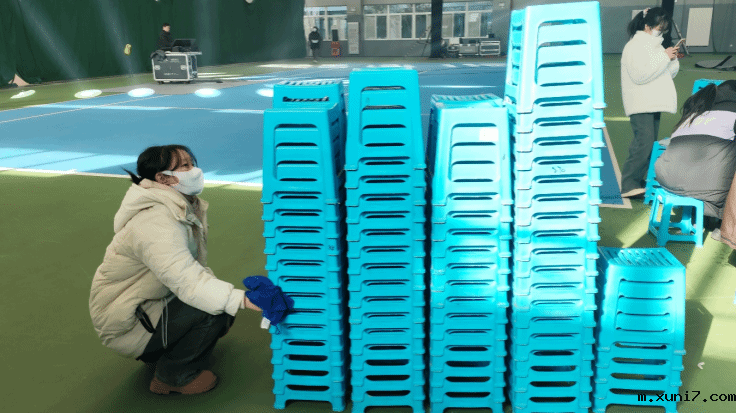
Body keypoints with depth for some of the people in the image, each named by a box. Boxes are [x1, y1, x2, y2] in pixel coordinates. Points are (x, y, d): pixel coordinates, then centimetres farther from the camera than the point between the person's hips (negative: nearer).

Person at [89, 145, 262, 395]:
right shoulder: (156, 223, -28)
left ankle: (158, 352, 18)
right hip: (126, 325, -10)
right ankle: (173, 377, -3)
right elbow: (187, 282, -38)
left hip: (152, 303, 10)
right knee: (213, 311, -24)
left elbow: (192, 269, 8)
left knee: (225, 305, 6)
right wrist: (242, 299, -47)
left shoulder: (184, 209, 5)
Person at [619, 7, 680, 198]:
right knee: (644, 141, -20)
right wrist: (664, 57, -16)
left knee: (650, 143, 7)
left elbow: (668, 74, 25)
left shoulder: (655, 46, 19)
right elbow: (640, 75, -21)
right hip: (640, 105, -9)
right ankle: (628, 185, -19)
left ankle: (638, 181, 14)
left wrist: (672, 60, 5)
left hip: (654, 103, 10)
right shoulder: (634, 46, -8)